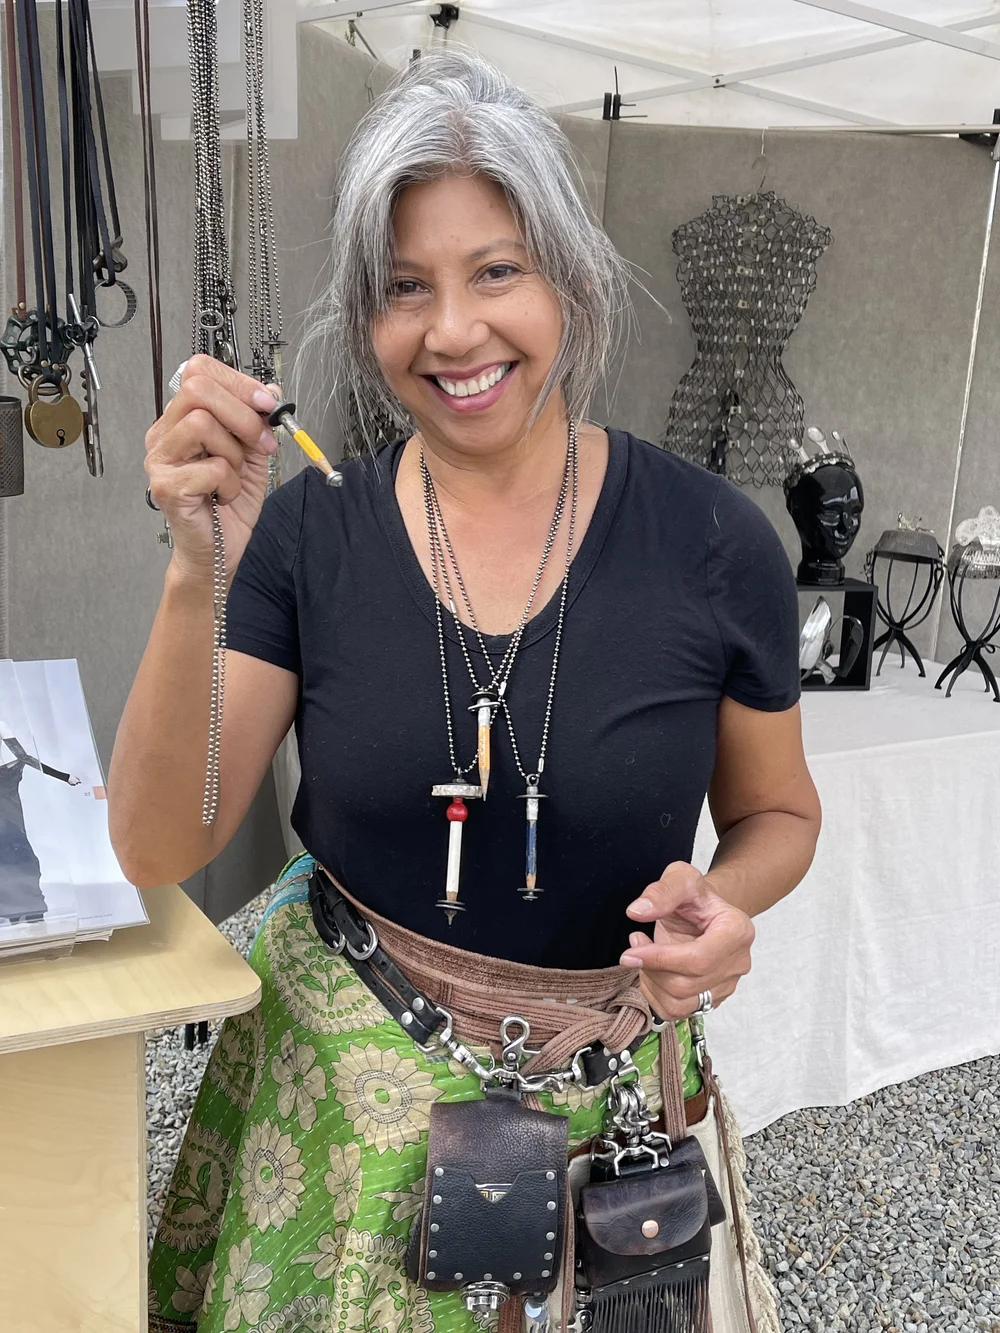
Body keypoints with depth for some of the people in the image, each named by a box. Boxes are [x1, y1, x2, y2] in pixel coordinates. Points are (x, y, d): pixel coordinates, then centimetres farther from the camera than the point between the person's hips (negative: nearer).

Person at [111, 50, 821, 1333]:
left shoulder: (711, 542, -14)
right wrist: (199, 574, -28)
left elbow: (777, 813, 1)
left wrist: (726, 901, -20)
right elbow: (159, 850, -15)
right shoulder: (308, 531, -11)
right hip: (341, 1078, 1)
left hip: (605, 1086, 0)